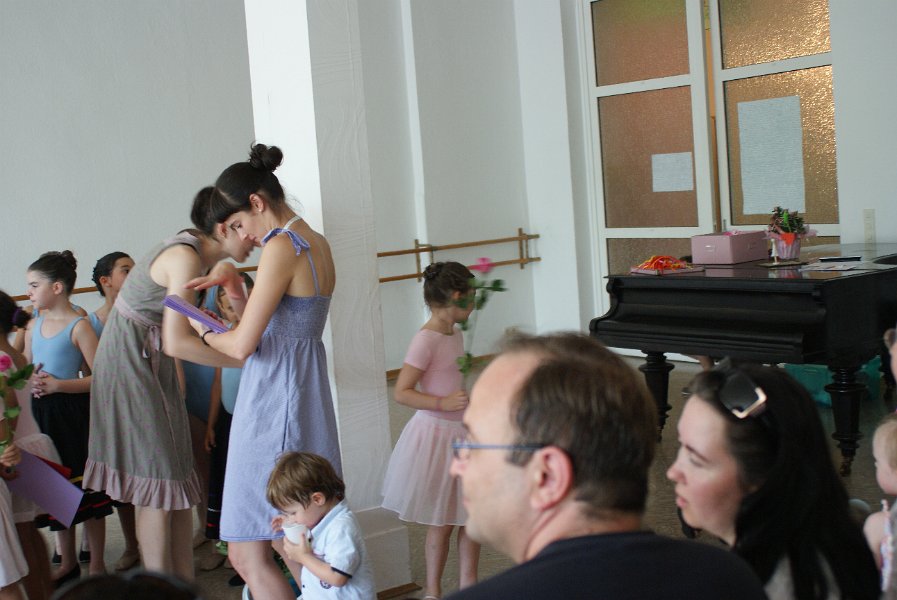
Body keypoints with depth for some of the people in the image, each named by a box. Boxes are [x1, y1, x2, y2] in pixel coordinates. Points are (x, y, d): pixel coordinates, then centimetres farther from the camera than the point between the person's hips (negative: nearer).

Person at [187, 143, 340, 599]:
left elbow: (242, 345, -18)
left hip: (273, 402, -10)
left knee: (248, 556, -4)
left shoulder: (281, 247, -15)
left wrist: (205, 331, 2)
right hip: (307, 395, 10)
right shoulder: (317, 243, 13)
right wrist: (235, 290, 7)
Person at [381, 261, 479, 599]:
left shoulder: (455, 334, 6)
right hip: (436, 435, -8)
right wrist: (443, 403, -31)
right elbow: (401, 392, -23)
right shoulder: (426, 340, -20)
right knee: (441, 522, 4)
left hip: (461, 433, 8)